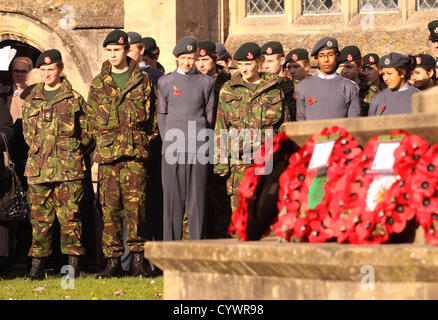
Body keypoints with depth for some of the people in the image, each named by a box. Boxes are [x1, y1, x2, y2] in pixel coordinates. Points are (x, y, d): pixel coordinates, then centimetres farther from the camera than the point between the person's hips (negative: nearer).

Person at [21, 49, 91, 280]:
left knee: (70, 216, -4)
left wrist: (69, 149, 0)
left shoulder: (74, 99, 5)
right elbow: (27, 133, 19)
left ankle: (73, 265, 0)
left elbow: (85, 132, 8)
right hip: (38, 168, 3)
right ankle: (37, 267, 7)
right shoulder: (31, 101, 15)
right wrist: (39, 149, 6)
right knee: (40, 217, 3)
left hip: (69, 167, -3)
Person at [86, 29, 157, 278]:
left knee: (136, 204, -7)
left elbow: (153, 115, 10)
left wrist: (144, 140, 3)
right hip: (107, 154, 2)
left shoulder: (143, 80, 8)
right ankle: (113, 261, 5)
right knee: (110, 207, 1)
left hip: (135, 152, -2)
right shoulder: (98, 84, 13)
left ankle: (138, 259, -2)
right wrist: (103, 141, 9)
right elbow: (91, 118, 18)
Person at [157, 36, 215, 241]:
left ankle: (198, 242, 2)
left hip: (198, 147, 0)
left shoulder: (206, 82, 10)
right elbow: (161, 115, 11)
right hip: (172, 147, 0)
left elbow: (210, 116, 13)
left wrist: (200, 139, 8)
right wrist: (169, 141, 4)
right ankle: (171, 244, 3)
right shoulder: (165, 82, 9)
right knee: (173, 195, -1)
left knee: (197, 195, -1)